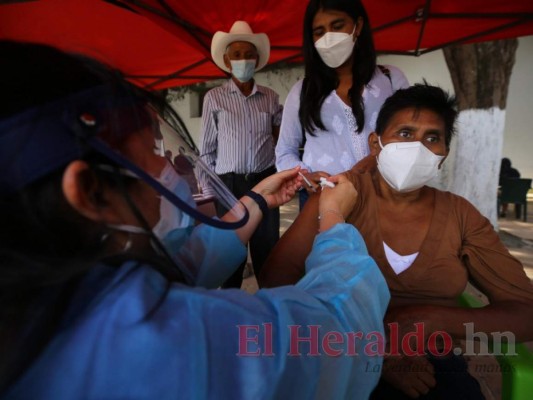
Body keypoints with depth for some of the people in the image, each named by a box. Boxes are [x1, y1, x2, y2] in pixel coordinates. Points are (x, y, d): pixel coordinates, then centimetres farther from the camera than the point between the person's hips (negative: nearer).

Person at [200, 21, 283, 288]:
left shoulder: (270, 97, 7)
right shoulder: (214, 97, 1)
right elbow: (207, 148, 4)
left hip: (265, 181, 2)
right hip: (230, 184, -2)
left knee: (268, 249, 9)